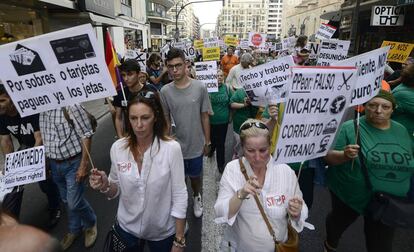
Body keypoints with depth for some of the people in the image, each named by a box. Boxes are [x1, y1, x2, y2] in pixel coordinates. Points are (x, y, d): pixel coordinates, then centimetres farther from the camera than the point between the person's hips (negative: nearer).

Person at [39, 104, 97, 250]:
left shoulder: (70, 105, -19)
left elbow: (86, 134, -18)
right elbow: (44, 137, 11)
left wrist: (84, 165, -17)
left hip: (73, 163, -6)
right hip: (54, 164, 6)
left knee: (74, 203, 0)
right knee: (67, 200, 20)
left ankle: (90, 224, 31)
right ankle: (74, 230, 42)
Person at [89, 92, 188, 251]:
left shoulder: (171, 148, -21)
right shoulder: (117, 148, -12)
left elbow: (179, 197, -15)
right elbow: (116, 191, 1)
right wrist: (105, 186, -21)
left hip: (162, 232, -2)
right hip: (127, 228, 3)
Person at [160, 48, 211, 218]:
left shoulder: (200, 88, -12)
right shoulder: (165, 91, -9)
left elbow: (205, 117, -4)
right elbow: (166, 119, 0)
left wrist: (207, 142, 1)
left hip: (196, 145, 0)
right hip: (175, 145, 0)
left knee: (195, 175, 21)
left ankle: (197, 197, 50)